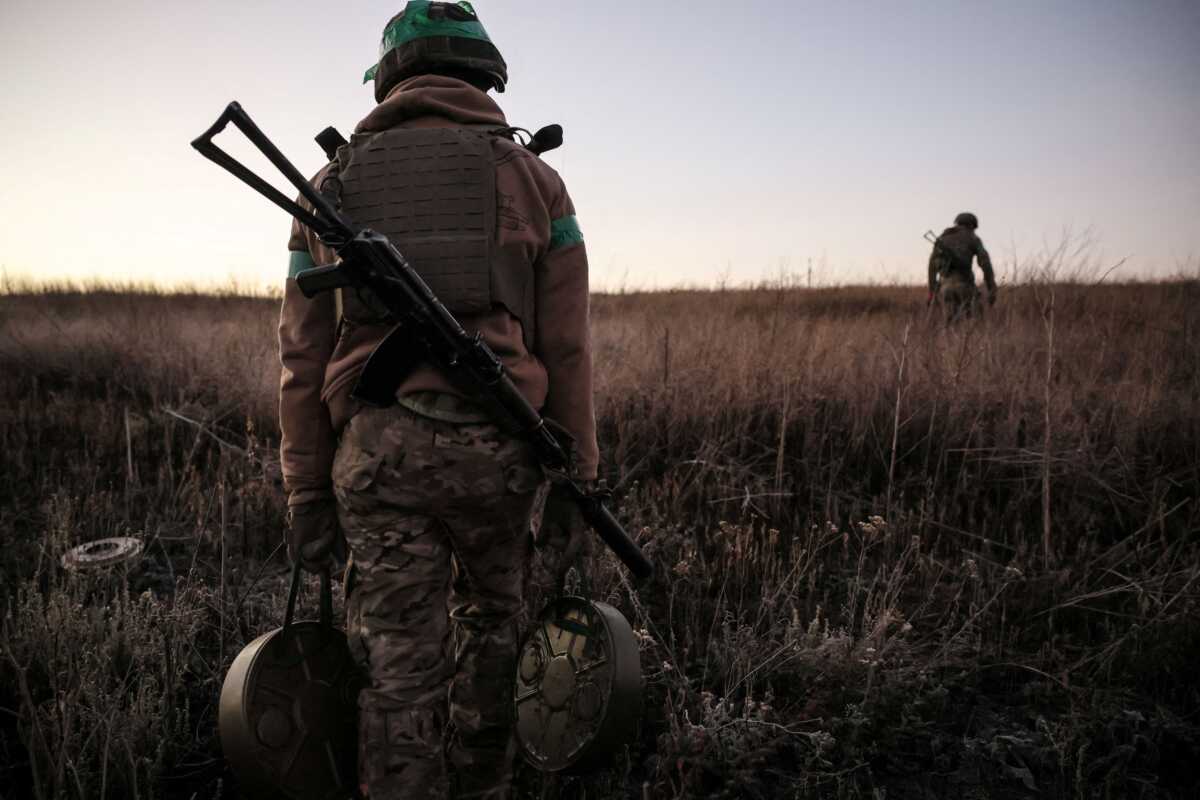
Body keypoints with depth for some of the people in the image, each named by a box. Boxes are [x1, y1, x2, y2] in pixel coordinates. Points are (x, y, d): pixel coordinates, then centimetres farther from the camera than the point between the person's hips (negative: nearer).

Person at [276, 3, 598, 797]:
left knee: (398, 665, 8)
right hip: (496, 448, 0)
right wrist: (575, 480, 6)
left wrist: (307, 493, 11)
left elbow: (304, 357, 7)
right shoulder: (532, 179, 6)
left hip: (374, 454, 1)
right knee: (490, 626, 21)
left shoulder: (336, 183, 10)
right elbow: (566, 351, 0)